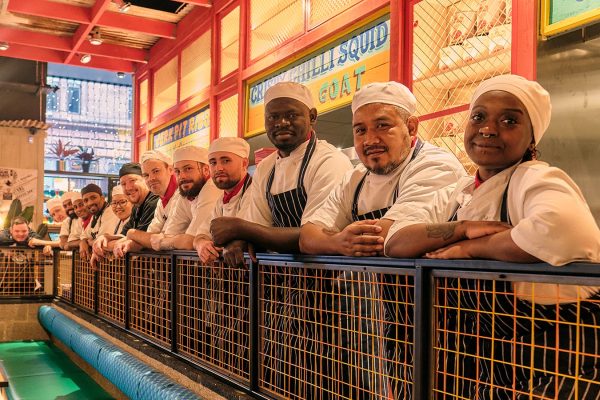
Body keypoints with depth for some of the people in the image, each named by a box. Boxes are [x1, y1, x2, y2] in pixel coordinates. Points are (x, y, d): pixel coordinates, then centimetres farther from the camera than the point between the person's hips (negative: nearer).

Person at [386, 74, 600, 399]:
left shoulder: (535, 179, -15)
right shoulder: (464, 192, 6)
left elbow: (565, 231, -39)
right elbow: (395, 242, -4)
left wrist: (471, 247, -23)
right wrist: (463, 228, -21)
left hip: (553, 366, -6)